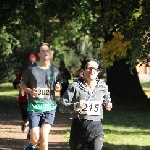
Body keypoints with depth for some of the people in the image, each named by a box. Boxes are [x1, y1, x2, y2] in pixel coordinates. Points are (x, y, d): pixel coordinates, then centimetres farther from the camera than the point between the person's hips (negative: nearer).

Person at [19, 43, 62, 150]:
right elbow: (22, 84, 8)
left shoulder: (55, 70, 5)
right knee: (35, 139, -6)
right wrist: (30, 91, -12)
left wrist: (58, 88, -5)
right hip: (34, 107, -1)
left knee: (44, 135, -14)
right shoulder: (31, 69, -1)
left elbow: (59, 86, 19)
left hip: (50, 107, 1)